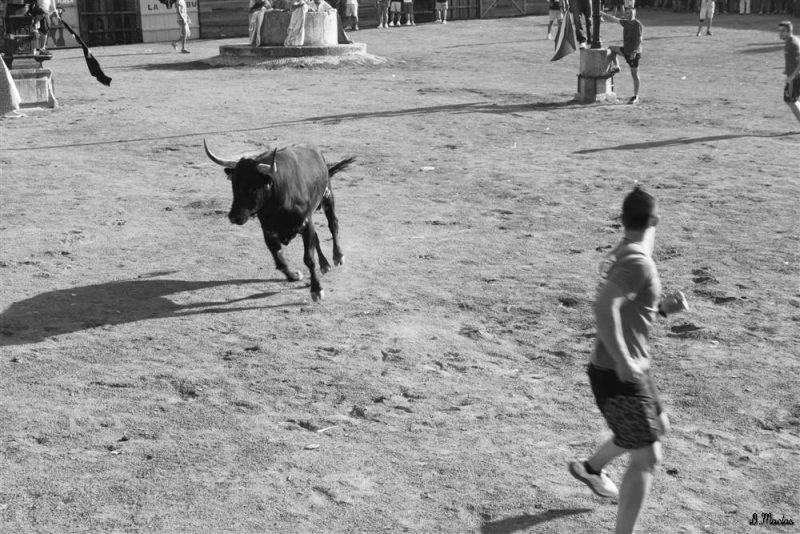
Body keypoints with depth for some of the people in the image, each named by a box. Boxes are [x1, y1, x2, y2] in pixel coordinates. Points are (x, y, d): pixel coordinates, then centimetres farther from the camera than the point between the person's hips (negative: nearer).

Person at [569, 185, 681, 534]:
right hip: (618, 374, -10)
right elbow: (604, 308, -32)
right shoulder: (638, 262, -20)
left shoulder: (620, 255, 9)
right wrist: (623, 362, -27)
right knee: (647, 458, -5)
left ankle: (591, 468, 43)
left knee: (658, 427, 27)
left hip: (629, 369, 10)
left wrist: (664, 305, 14)